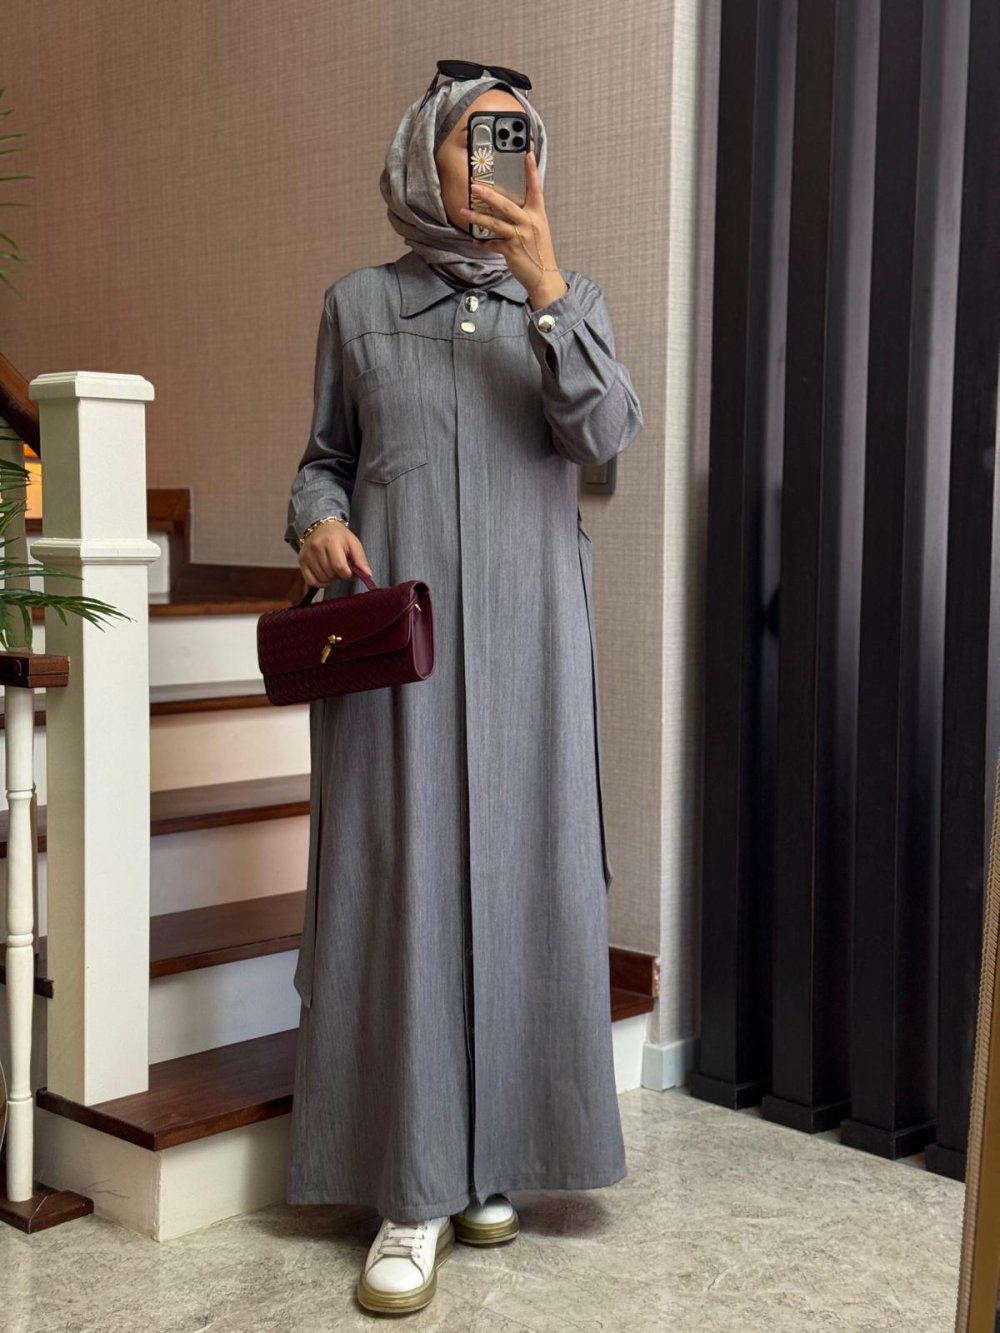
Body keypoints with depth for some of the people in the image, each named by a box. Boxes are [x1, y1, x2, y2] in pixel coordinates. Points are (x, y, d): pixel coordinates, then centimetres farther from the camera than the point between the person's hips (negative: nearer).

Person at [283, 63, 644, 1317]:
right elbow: (325, 454, 14)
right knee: (401, 876, -4)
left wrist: (542, 285, -14)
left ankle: (493, 1154, 16)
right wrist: (317, 521, -7)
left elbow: (605, 432, -6)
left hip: (522, 629, 1)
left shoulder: (567, 297, 11)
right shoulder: (357, 303, 10)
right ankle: (415, 1189, 1)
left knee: (516, 871, 2)